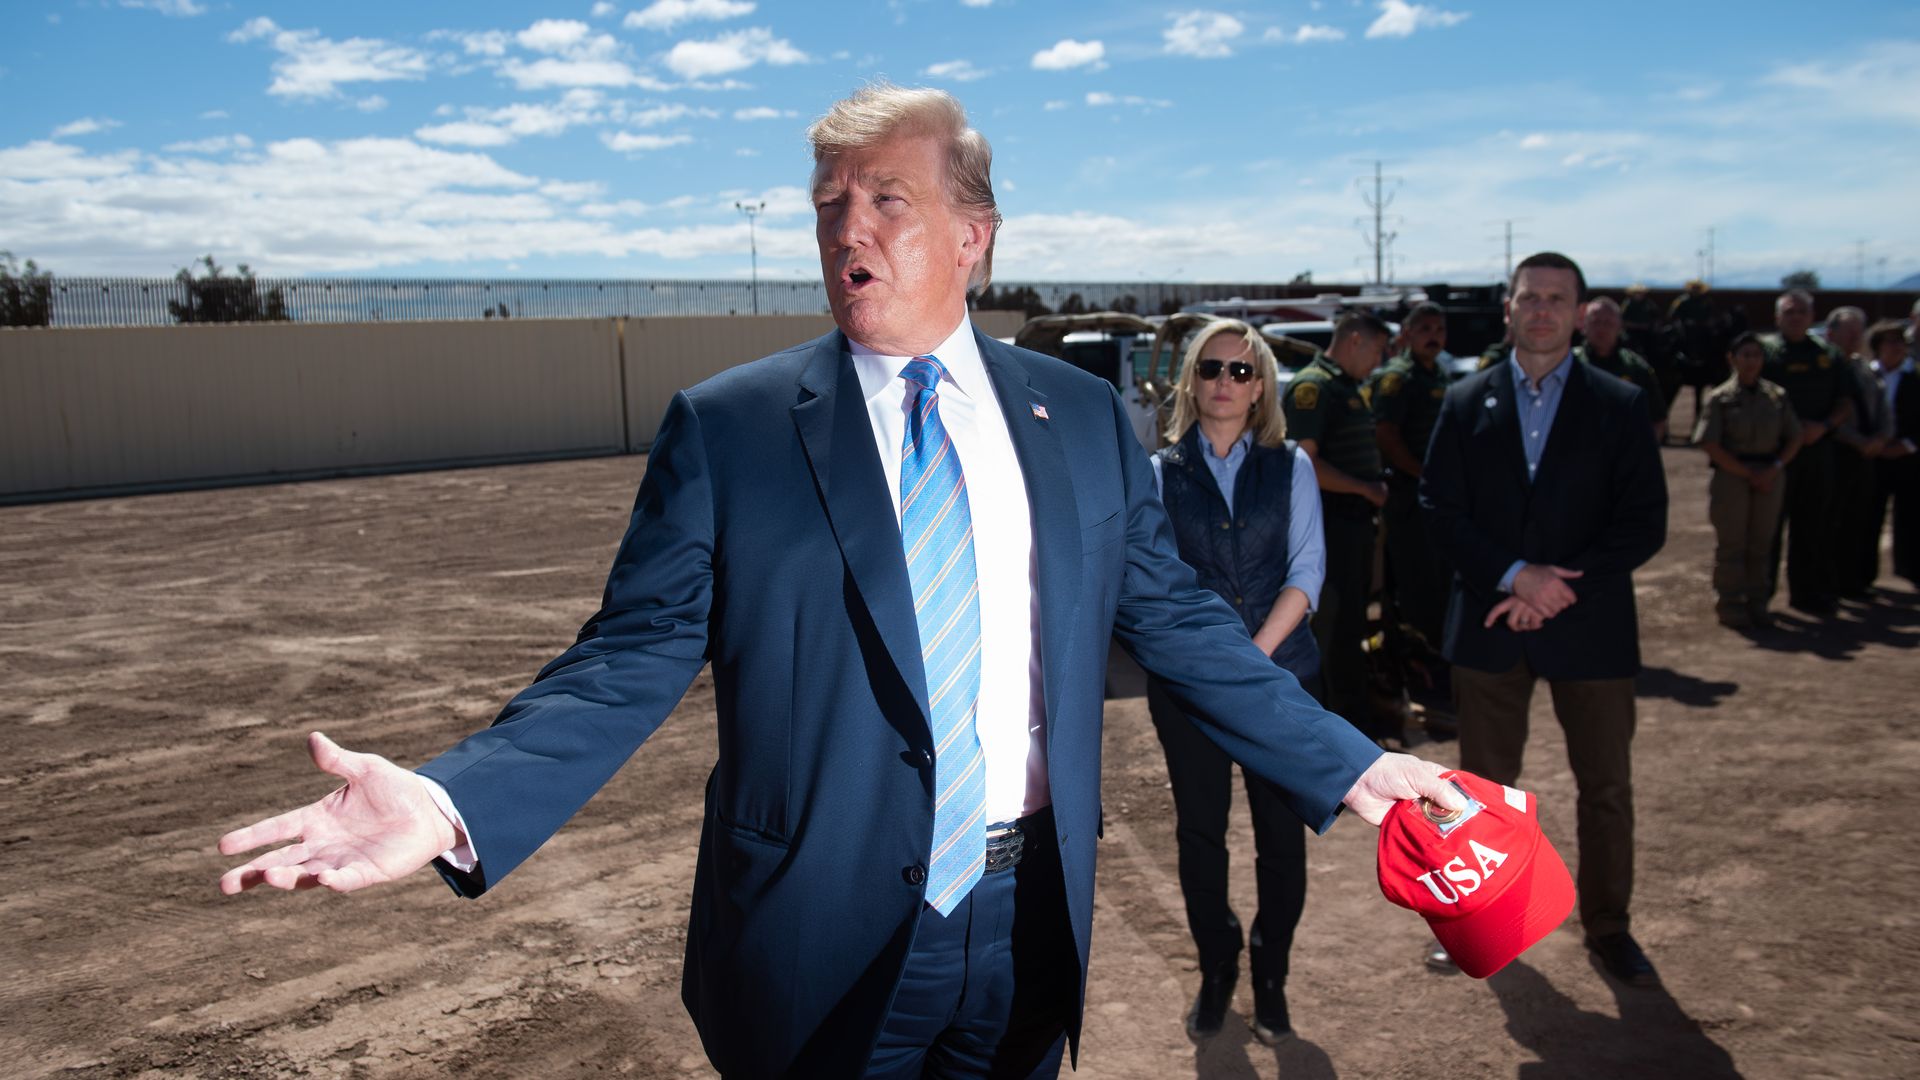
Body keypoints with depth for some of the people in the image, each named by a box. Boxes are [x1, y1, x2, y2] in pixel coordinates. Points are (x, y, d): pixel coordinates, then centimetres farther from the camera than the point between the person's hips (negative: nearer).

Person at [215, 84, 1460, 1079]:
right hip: (828, 944, -2)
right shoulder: (724, 428, -7)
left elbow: (1179, 621, 6)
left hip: (1029, 921, 3)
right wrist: (454, 801, -25)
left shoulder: (1083, 417, 2)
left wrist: (1348, 764, 5)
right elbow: (631, 662, -11)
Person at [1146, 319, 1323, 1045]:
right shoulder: (1160, 473, 4)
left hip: (1282, 673, 0)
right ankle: (1215, 970, 27)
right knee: (1200, 828, 8)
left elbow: (1306, 569, -3)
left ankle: (1270, 975, 24)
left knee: (1281, 830, 5)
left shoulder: (1290, 467, 5)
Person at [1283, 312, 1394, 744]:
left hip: (1355, 521, 10)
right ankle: (1348, 721, 4)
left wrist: (1375, 490, 9)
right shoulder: (1312, 387, -14)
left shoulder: (1349, 388, 17)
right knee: (1336, 626, -3)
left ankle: (1356, 713, 27)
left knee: (1350, 624, 16)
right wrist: (1366, 489, -17)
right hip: (1328, 525, -10)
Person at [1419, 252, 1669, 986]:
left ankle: (1607, 926, 26)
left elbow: (1644, 523, -5)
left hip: (1590, 624, 0)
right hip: (1490, 622, 1)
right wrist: (1513, 575, -16)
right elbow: (1440, 508, -2)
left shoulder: (1618, 406, 1)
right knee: (1484, 781, 12)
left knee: (1608, 788, 8)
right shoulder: (1466, 402, 4)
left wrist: (1556, 588, -15)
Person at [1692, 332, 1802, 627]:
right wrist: (1748, 474, -12)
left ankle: (1756, 602, 20)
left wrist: (1775, 468, -7)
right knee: (1731, 544, 2)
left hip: (1770, 478, 3)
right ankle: (1731, 605, 10)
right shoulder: (1720, 398, -4)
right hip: (1731, 477, -3)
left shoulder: (1777, 396, 8)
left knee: (1761, 543, 10)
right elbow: (1710, 445, -10)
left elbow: (1794, 439, 9)